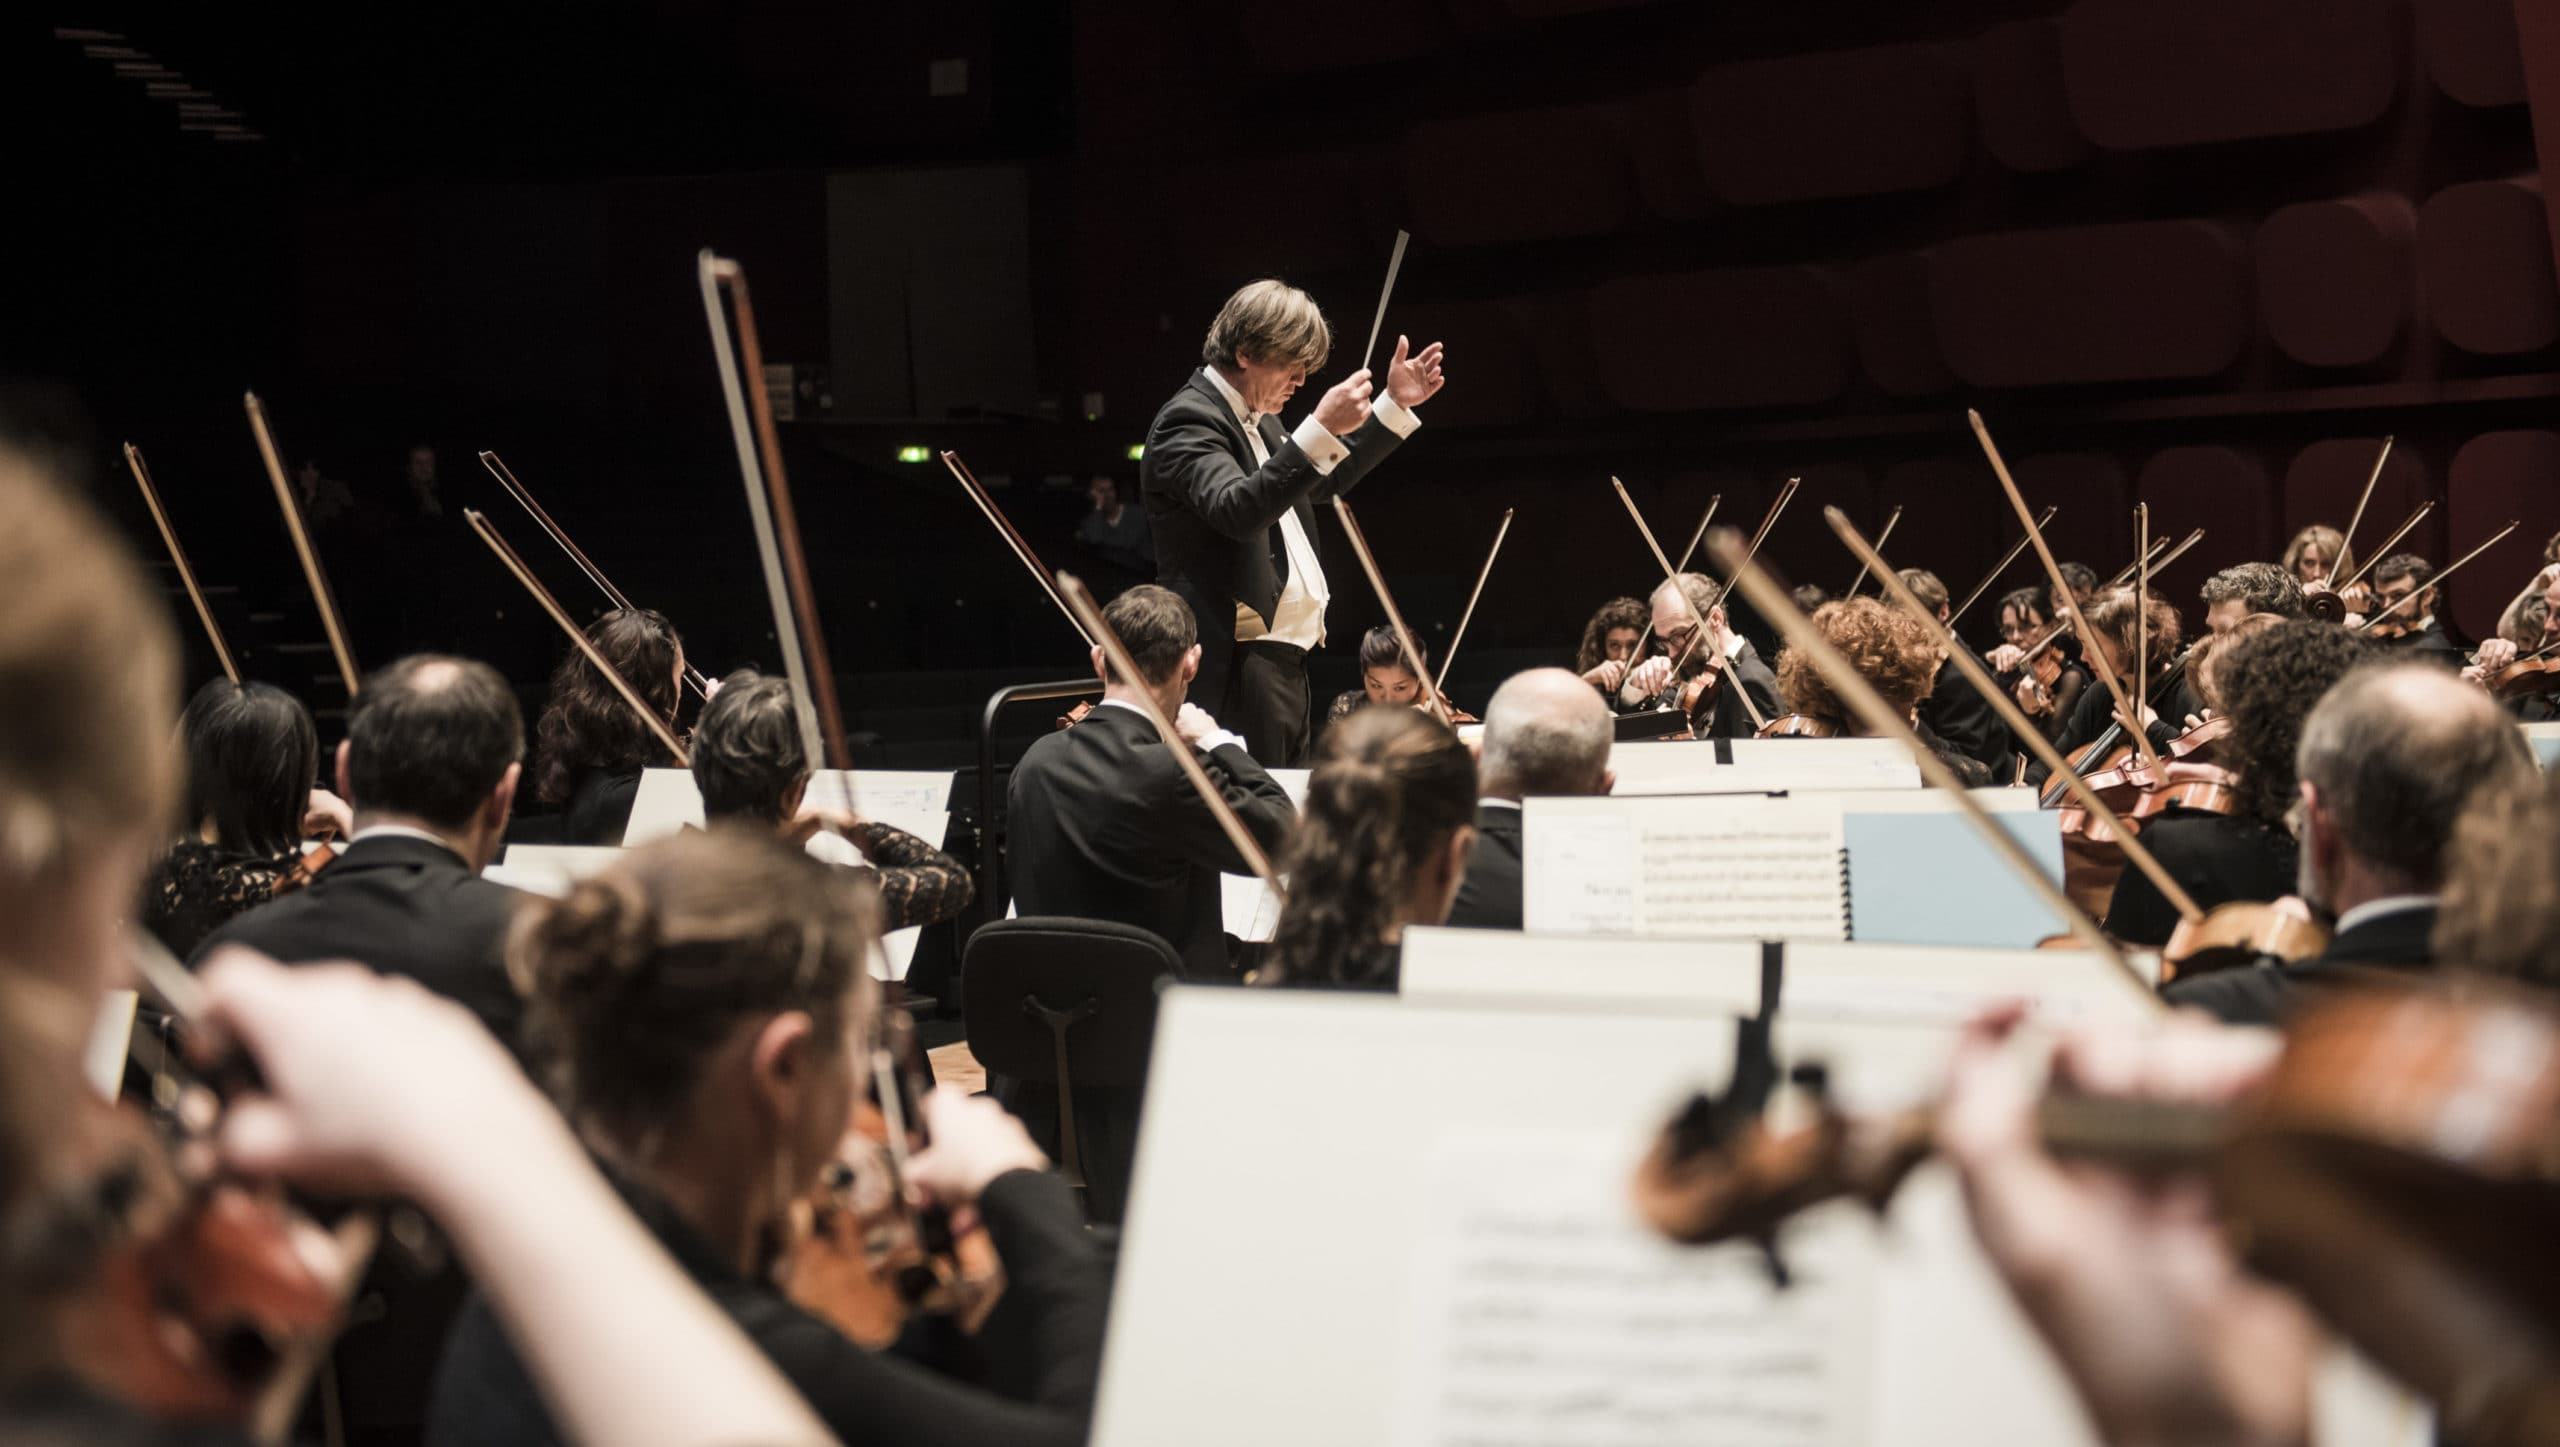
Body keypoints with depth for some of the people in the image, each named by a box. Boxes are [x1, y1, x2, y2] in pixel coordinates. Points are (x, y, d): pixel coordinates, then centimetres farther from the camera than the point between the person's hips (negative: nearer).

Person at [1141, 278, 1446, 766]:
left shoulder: (1259, 419, 17)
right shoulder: (1188, 421, -14)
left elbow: (1323, 482, 32)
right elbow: (1237, 511, -31)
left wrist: (1395, 405, 26)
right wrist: (1320, 431, -38)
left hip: (1285, 654, 10)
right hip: (1242, 661, -10)